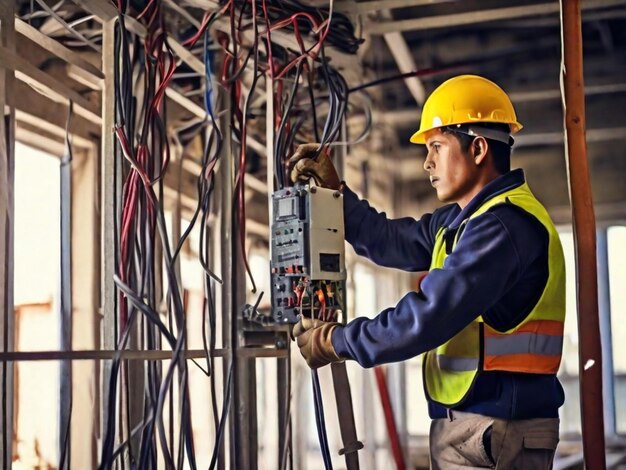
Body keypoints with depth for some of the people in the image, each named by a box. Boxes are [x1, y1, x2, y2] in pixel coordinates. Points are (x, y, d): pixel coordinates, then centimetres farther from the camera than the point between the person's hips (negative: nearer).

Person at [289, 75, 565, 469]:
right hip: (464, 423, 9)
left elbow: (427, 317, -23)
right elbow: (391, 241, 23)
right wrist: (336, 191, 15)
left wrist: (335, 342, -13)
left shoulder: (504, 226, -19)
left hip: (497, 432, -9)